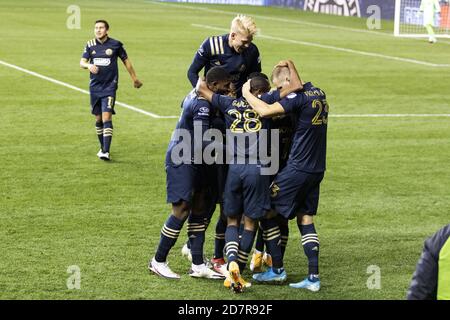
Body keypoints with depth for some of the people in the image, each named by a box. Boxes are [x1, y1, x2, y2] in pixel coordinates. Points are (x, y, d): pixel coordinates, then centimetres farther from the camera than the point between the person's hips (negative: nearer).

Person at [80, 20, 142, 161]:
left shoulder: (116, 44, -3)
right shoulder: (90, 45, 4)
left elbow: (126, 60, 9)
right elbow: (82, 62, 2)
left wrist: (134, 78, 17)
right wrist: (89, 65, -22)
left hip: (109, 86, -4)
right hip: (95, 86, 4)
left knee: (107, 117, -15)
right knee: (98, 119, 10)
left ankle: (106, 152, -20)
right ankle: (102, 147, 27)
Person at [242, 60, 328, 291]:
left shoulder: (299, 97, -16)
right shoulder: (319, 94, 11)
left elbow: (265, 111, -25)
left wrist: (247, 93, -9)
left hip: (298, 168, -8)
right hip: (317, 169, 8)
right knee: (305, 218, 11)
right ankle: (313, 277, 5)